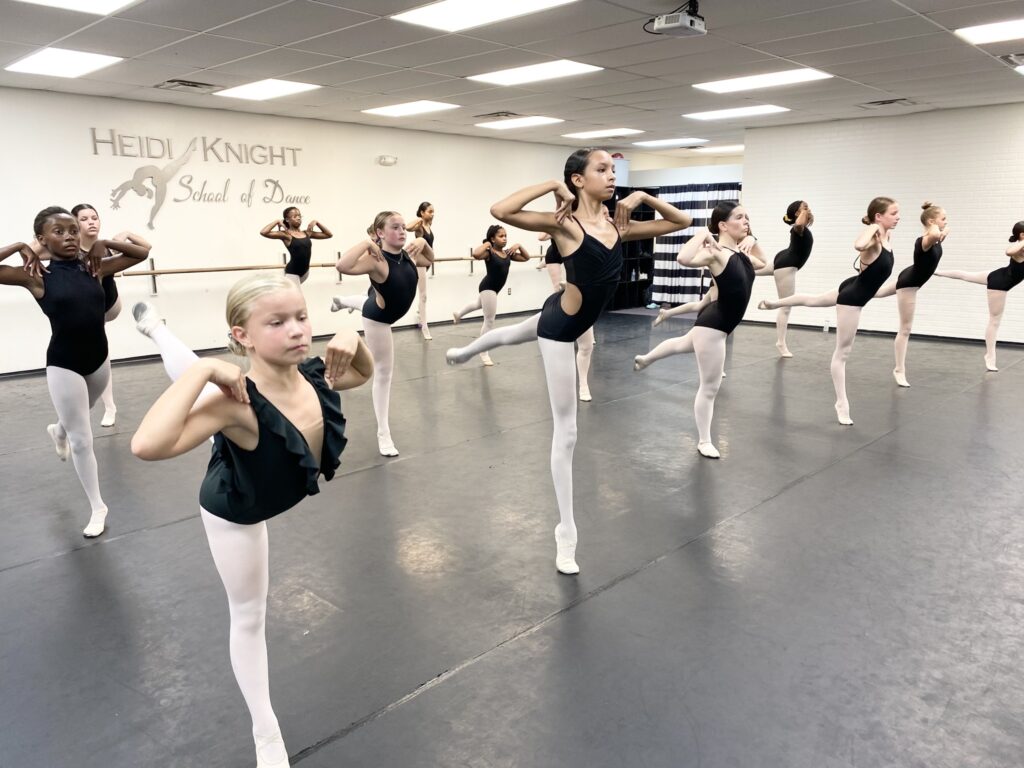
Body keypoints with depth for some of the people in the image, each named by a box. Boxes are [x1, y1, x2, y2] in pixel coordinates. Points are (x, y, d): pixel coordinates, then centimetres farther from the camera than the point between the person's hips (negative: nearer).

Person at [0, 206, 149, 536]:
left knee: (76, 423, 33)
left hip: (99, 357, 5)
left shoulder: (93, 267, -3)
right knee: (82, 441, 5)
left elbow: (141, 252, 2)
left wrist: (104, 244, -8)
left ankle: (59, 431, 69)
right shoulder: (37, 276, -13)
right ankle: (98, 508, 20)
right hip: (63, 364, -5)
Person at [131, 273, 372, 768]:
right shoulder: (236, 403, -46)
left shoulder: (315, 375, -29)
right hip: (234, 515, -6)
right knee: (248, 618, 12)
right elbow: (147, 446, -61)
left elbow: (363, 373, -5)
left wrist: (352, 342, -27)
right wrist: (203, 370, -54)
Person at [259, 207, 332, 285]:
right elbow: (263, 232, -20)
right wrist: (277, 221, -11)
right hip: (292, 272, -6)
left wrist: (316, 222, 5)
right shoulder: (286, 234, -9)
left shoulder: (307, 233, 7)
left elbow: (328, 235, 14)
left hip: (305, 271, 6)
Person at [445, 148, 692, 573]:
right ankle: (566, 534, 14)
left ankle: (463, 351, 73)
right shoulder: (565, 224, -21)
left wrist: (644, 197, -5)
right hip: (559, 325, -8)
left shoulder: (617, 225, -2)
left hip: (574, 322, 8)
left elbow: (680, 222, 7)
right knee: (566, 433, 0)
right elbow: (500, 211, -34)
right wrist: (553, 185, -27)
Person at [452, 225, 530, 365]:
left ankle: (458, 314, 65)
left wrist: (519, 246, -6)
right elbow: (475, 254, -43)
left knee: (479, 304, 37)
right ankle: (483, 352, 10)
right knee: (489, 321, -2)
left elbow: (526, 258, 10)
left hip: (494, 289, 9)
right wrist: (486, 244, -27)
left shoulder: (508, 253, 0)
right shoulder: (489, 253, -21)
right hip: (488, 288, -9)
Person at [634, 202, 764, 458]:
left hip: (721, 323, 10)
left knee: (683, 344, 37)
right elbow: (684, 259, -42)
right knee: (710, 387, 3)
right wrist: (702, 235, -28)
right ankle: (704, 441, 18)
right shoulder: (716, 252, -22)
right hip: (712, 324, -10)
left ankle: (644, 359, 63)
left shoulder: (740, 252, 5)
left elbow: (762, 263, 26)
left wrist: (752, 241, 10)